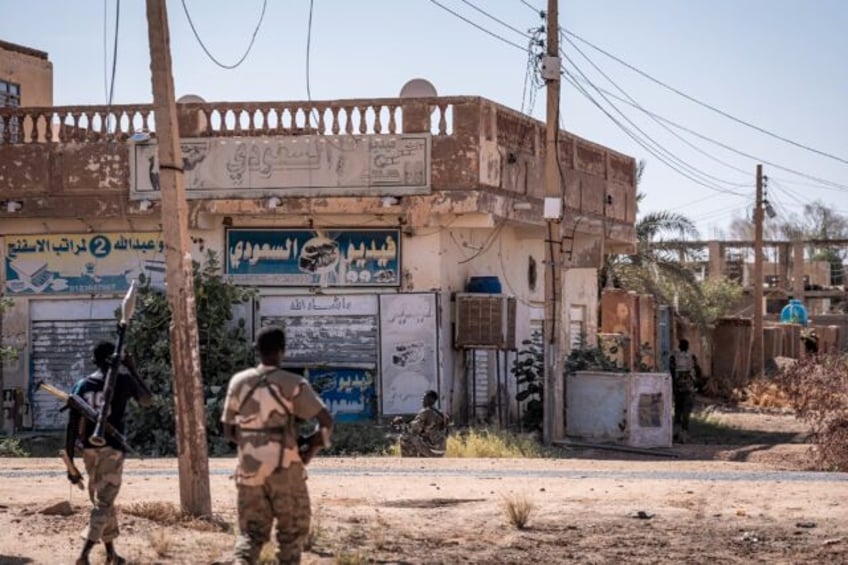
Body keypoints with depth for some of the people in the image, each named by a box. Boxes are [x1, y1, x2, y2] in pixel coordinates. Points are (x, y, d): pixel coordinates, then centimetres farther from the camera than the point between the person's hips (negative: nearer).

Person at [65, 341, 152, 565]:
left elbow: (72, 426, 2)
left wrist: (70, 463, 6)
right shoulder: (123, 381, 0)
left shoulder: (82, 386, 7)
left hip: (89, 450, 4)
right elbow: (147, 400, 20)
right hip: (112, 449, -4)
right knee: (103, 504, -6)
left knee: (101, 501, 18)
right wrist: (133, 370, 24)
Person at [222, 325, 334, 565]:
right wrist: (311, 450, -1)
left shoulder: (239, 382, 1)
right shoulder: (293, 384, -9)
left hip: (249, 469, 3)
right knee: (292, 529, 14)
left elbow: (229, 430, 7)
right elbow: (326, 421, -14)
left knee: (251, 530, 10)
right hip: (285, 469, -3)